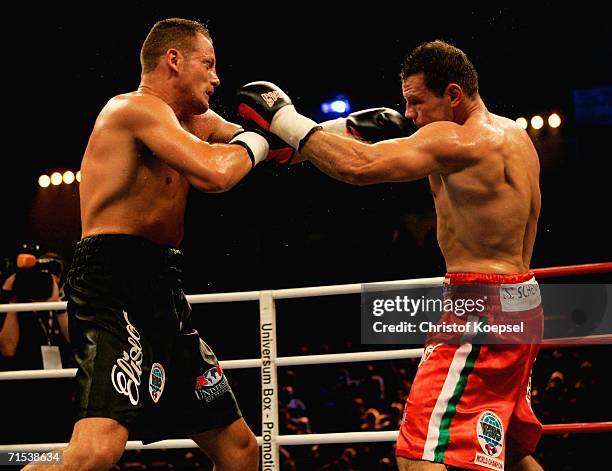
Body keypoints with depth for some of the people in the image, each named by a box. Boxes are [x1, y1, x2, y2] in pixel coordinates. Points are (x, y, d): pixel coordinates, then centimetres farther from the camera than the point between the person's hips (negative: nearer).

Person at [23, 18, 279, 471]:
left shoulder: (194, 121, 19)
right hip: (114, 285, -10)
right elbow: (215, 174, -24)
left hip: (162, 292, 10)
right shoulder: (139, 107, -9)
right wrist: (255, 142, -4)